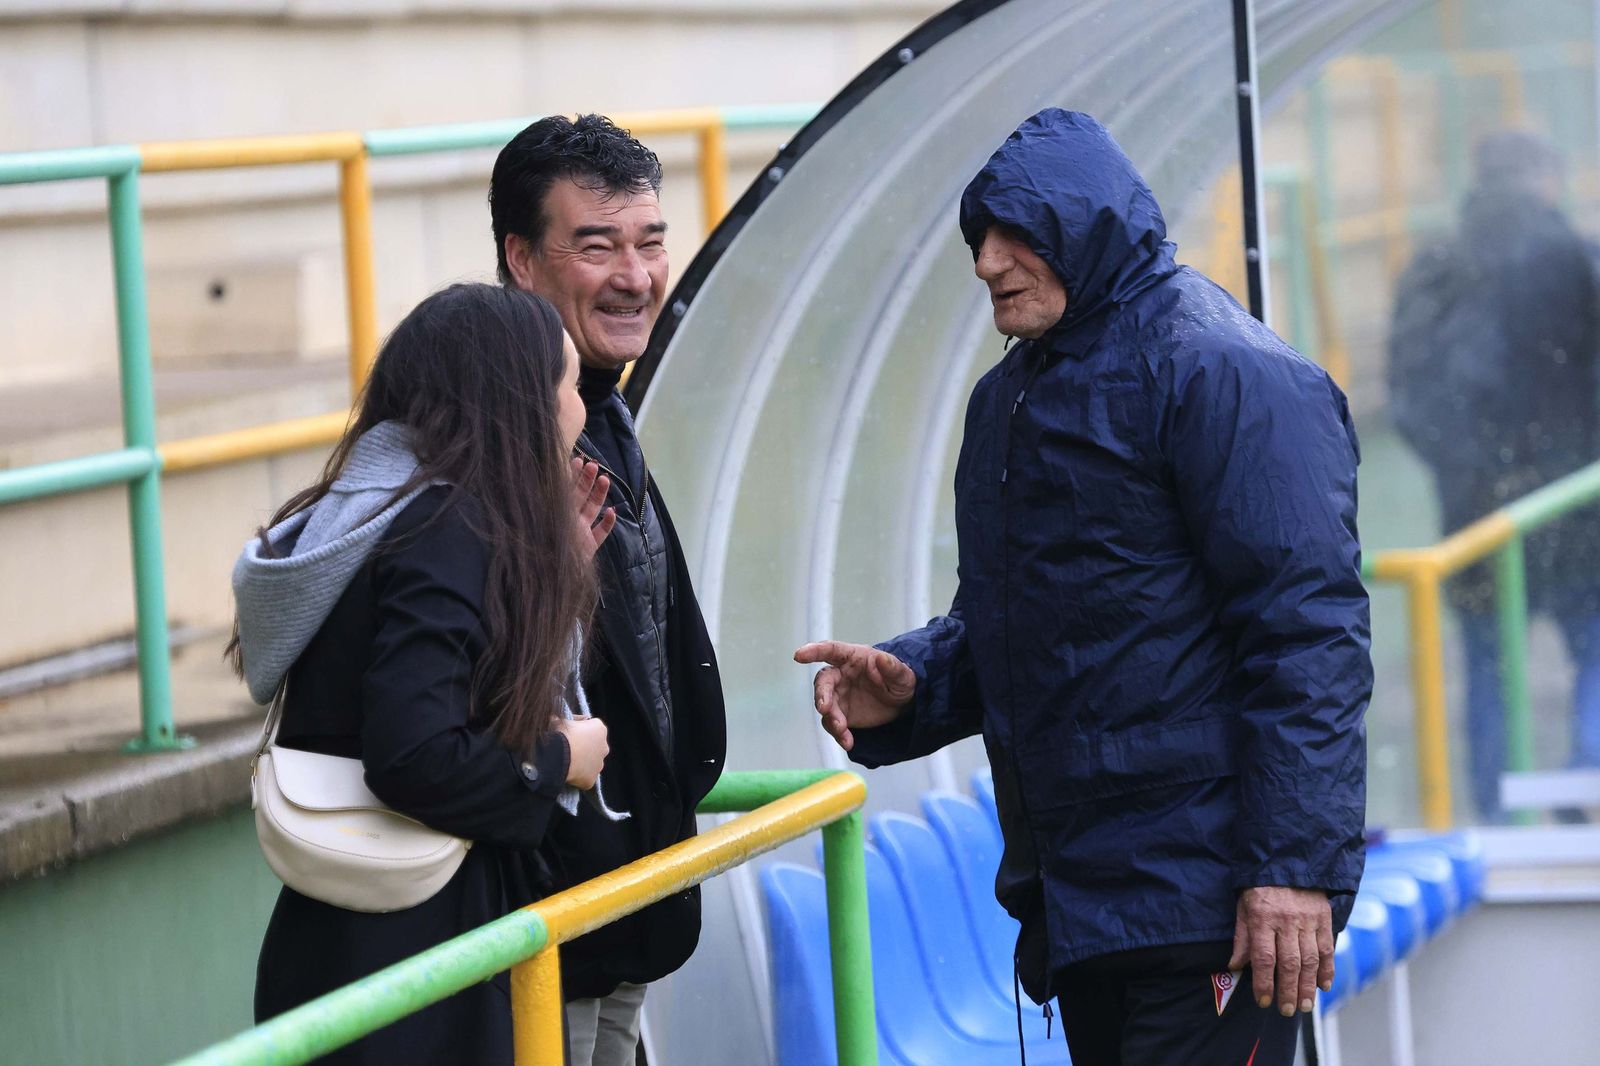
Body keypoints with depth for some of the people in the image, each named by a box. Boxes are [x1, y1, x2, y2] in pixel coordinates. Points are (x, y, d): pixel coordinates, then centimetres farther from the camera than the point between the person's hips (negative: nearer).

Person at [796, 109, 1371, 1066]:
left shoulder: (1220, 372, -11)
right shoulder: (1009, 399, 18)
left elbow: (1310, 632, -17)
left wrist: (1295, 863, -22)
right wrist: (907, 686, 4)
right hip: (1072, 903, 9)